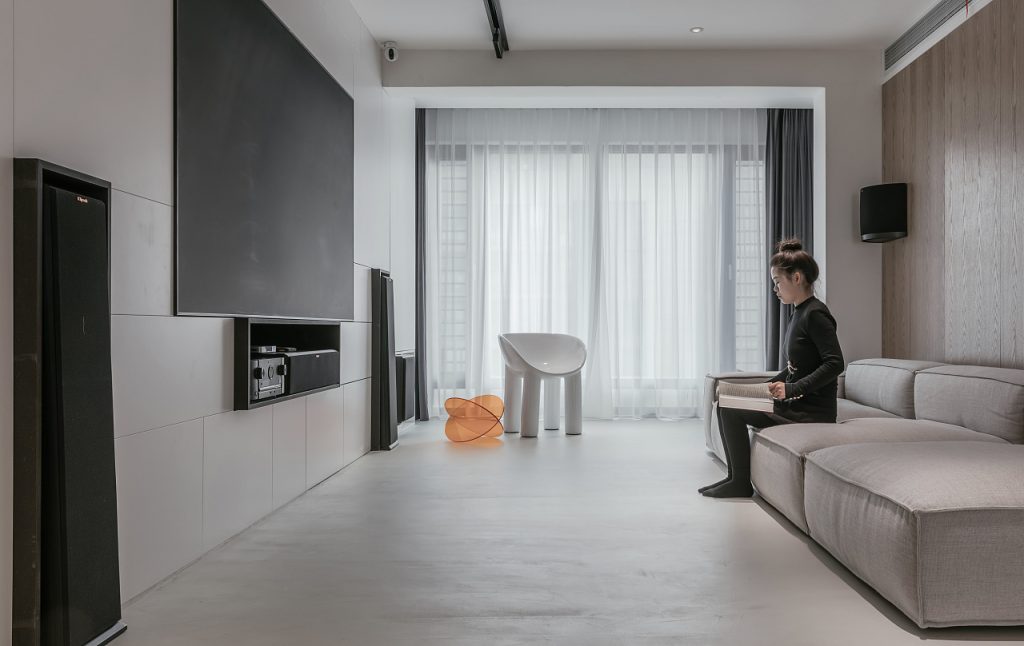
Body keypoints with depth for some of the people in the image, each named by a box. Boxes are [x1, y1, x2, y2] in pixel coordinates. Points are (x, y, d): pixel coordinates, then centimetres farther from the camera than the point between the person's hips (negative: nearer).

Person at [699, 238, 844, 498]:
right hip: (795, 404, 9)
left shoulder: (815, 314, -15)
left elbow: (835, 363, -23)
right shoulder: (799, 313, 14)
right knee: (726, 406, 6)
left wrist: (792, 389, -27)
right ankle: (736, 477, 11)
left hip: (812, 411, -9)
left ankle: (741, 483, -1)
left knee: (732, 411, -14)